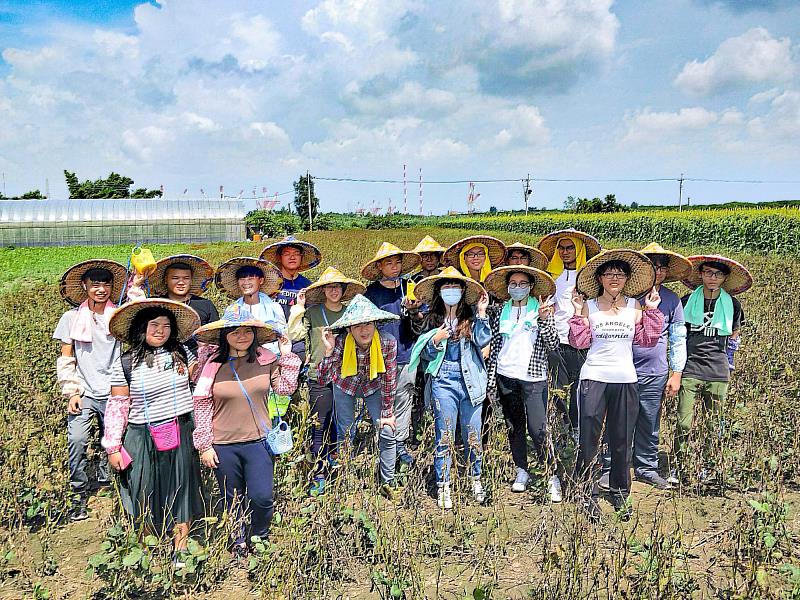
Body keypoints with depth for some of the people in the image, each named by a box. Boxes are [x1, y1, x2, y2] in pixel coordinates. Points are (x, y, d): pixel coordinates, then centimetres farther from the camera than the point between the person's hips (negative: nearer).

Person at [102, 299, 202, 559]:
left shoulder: (181, 353, 3)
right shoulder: (125, 364, -4)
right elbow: (117, 406, -1)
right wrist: (113, 447, -1)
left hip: (181, 435, 1)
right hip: (143, 438, -1)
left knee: (180, 491, 9)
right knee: (148, 495, 10)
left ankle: (180, 552, 24)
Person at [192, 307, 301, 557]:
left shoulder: (266, 360, -1)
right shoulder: (214, 365, -6)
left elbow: (286, 388, -4)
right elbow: (202, 406, -3)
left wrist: (287, 356, -6)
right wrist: (204, 445, -4)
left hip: (259, 442, 0)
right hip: (223, 445, 0)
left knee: (262, 497, -3)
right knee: (233, 500, 15)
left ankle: (259, 539, 27)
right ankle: (239, 544, 38)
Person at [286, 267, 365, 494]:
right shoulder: (312, 312, 0)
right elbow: (294, 334, -10)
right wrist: (299, 308, -10)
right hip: (319, 376, -3)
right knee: (320, 427, 1)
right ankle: (319, 476, 11)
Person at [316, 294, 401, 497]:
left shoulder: (388, 342, -32)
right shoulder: (341, 342, -33)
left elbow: (389, 380, -19)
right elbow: (323, 380, -34)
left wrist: (386, 414, -12)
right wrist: (328, 351, -48)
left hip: (373, 386, 1)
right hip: (345, 385, 0)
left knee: (387, 433, -5)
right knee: (345, 435, 5)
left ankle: (388, 482, 14)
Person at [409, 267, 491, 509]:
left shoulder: (472, 316, 4)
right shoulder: (432, 319, 6)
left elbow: (482, 341, -12)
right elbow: (425, 354, 8)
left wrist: (481, 312, -14)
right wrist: (435, 340, -10)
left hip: (470, 380, 0)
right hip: (443, 381, 0)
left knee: (472, 434, 10)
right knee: (444, 435, 3)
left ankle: (475, 479, 29)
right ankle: (443, 487, 13)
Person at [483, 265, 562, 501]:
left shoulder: (542, 309, 3)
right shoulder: (499, 311, 9)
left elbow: (553, 345, -2)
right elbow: (493, 344, 11)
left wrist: (544, 319, -17)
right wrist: (490, 376, 7)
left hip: (534, 377, -3)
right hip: (506, 377, 3)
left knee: (538, 429, -10)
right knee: (514, 426, 11)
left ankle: (552, 477, 2)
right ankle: (521, 471, 24)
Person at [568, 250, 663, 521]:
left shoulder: (635, 306, 7)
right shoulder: (589, 306, 1)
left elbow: (647, 340, 4)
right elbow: (579, 342, -3)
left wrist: (652, 311, -1)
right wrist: (577, 312, -10)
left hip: (625, 380, 2)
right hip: (594, 378, -2)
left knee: (622, 440, 9)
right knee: (588, 438, -1)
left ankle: (620, 493, 25)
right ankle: (589, 494, 11)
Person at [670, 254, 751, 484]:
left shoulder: (732, 304, 5)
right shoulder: (687, 301, 2)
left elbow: (734, 335, 22)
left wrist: (717, 347, 14)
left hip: (718, 373, 2)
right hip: (690, 370, -1)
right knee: (684, 423, -5)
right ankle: (678, 468, 8)